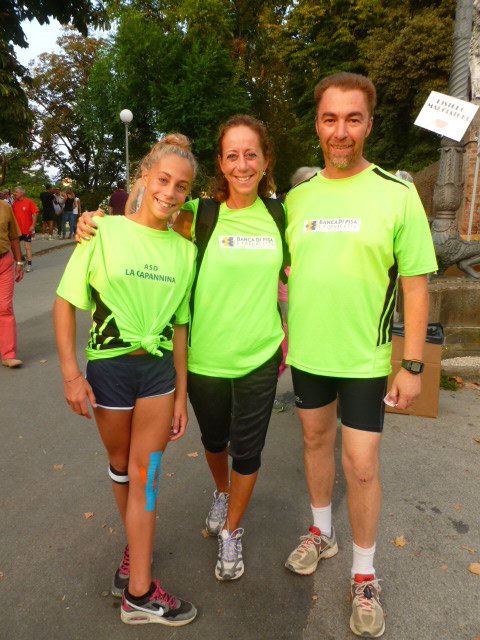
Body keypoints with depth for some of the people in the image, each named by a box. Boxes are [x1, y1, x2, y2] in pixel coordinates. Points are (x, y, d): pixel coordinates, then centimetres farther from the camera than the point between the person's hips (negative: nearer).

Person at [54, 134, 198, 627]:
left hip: (159, 369, 2)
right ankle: (136, 546, 41)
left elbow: (179, 324, 6)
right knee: (121, 468, 16)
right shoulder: (105, 232, -7)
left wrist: (181, 393, 6)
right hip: (109, 367, -1)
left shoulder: (185, 250, 2)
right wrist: (70, 373, -10)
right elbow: (65, 302, -4)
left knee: (145, 477, 7)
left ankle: (139, 592, 23)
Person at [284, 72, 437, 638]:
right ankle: (321, 533, 43)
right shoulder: (297, 197, 3)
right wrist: (280, 334, 9)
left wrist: (412, 364, -10)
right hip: (306, 352, 4)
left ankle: (364, 577, 27)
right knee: (315, 440, 18)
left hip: (365, 358, -3)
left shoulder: (396, 193, -8)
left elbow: (415, 283, -8)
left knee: (361, 464, 2)